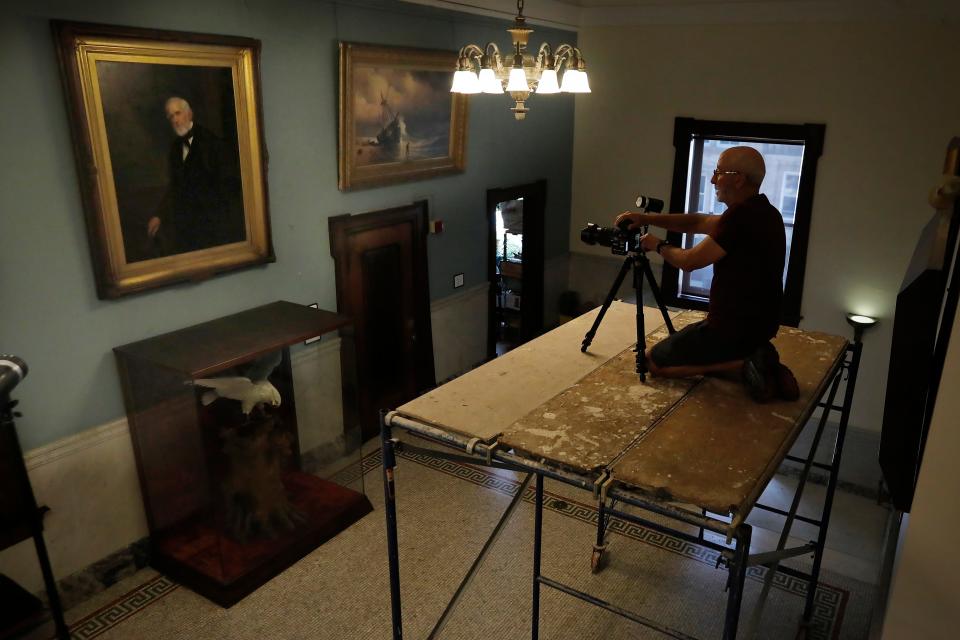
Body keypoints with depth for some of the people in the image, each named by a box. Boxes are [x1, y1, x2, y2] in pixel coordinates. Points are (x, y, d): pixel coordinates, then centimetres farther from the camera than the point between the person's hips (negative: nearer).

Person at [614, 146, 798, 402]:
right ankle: (752, 357, 10)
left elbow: (689, 261, -16)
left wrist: (658, 246, 3)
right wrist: (647, 218, 6)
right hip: (759, 323, 10)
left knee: (654, 361, 3)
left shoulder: (742, 216, -23)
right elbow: (699, 222, 13)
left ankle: (743, 364, -6)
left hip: (734, 327, -10)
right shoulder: (763, 213, 7)